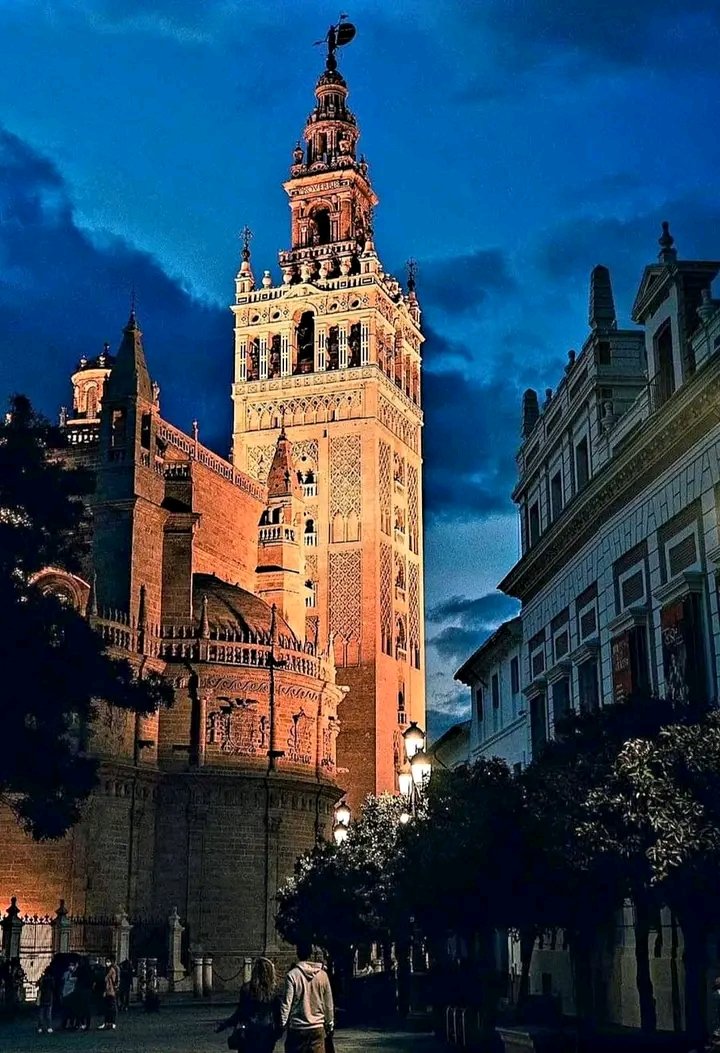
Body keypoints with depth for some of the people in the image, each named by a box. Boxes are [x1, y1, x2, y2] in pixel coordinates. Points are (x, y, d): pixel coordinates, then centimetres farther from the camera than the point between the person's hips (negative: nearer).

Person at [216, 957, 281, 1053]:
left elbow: (240, 1012, -7)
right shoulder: (274, 990, -3)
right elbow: (278, 1013, 0)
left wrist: (224, 1024, 3)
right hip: (268, 1033, 2)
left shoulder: (246, 989, -9)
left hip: (250, 1032, -2)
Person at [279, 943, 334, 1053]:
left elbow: (286, 1002, -10)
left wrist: (283, 1022, 0)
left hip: (297, 1028, -2)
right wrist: (330, 1024, 17)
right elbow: (328, 1003, 6)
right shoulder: (322, 975, 0)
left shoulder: (292, 975, -10)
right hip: (318, 1027, 2)